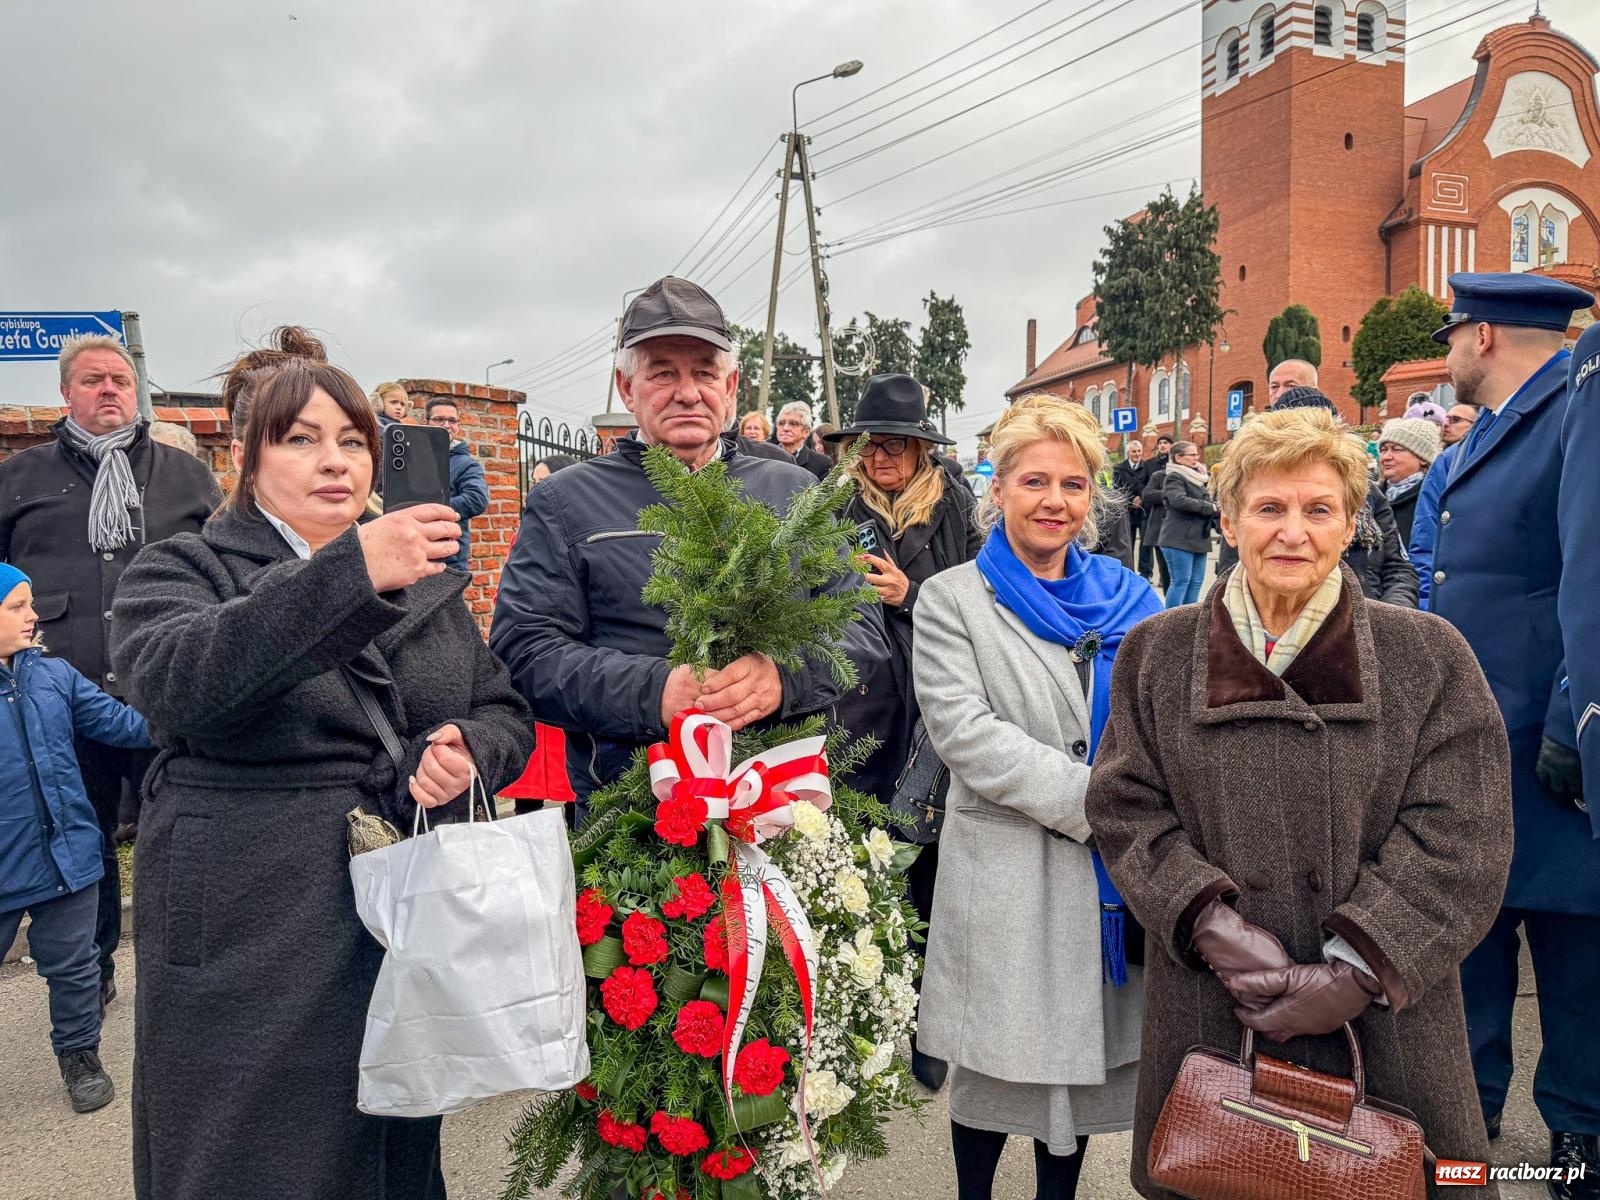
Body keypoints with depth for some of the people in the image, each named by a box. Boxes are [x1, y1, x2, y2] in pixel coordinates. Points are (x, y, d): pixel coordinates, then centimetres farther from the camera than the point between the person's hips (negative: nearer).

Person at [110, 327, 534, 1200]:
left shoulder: (425, 581, 13)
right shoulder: (182, 569, 0)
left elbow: (507, 715, 11)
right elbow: (175, 681, -22)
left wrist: (466, 751, -12)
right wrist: (351, 572, -33)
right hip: (253, 957, -3)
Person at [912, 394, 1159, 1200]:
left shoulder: (1131, 599, 8)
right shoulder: (952, 599, -3)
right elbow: (963, 732, -14)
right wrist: (1092, 798, -18)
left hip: (1118, 868, 4)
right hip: (1006, 868, -3)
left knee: (1085, 1049, 15)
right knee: (998, 1058, 9)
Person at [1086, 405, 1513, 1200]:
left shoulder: (1430, 656, -1)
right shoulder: (1156, 653, 3)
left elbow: (1459, 836, -6)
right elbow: (1125, 808, 0)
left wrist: (1356, 970, -14)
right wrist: (1210, 922, -14)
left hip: (1386, 1023, 0)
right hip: (1208, 1014, 1)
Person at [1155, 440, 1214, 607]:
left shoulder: (1197, 477, 20)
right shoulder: (1174, 477, -9)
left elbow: (1203, 500, 29)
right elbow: (1179, 501, -26)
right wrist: (1210, 507, -16)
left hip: (1198, 537, 9)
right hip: (1179, 539, -9)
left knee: (1196, 582, 6)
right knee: (1181, 581, -10)